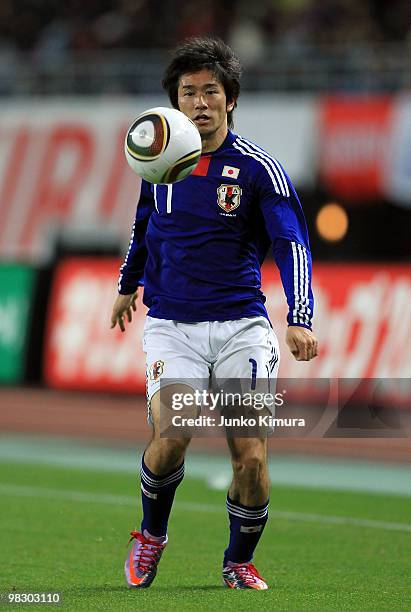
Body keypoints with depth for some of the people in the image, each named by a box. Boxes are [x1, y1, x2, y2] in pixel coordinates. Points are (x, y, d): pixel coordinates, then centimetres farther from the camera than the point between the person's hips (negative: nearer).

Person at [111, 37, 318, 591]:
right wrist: (129, 285, 36)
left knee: (251, 457, -8)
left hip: (241, 326, -1)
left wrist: (300, 320, -26)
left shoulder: (258, 168, -5)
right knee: (171, 438, -19)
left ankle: (239, 562, 18)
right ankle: (151, 535, 10)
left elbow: (292, 244, -12)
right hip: (171, 325, 1)